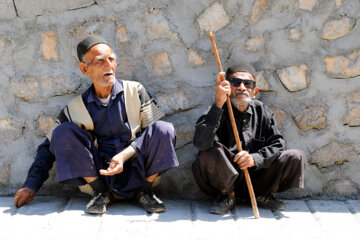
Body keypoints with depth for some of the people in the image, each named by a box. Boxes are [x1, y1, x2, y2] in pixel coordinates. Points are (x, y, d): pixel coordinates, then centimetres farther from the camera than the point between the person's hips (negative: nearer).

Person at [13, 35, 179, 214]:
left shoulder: (135, 91, 2)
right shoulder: (75, 109, 3)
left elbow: (153, 134, -1)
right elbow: (50, 146, 8)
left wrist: (124, 155, -18)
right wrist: (31, 185, -3)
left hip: (137, 174, 0)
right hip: (99, 175, 1)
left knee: (164, 129, -23)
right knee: (63, 132, -17)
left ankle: (144, 191, -8)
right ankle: (100, 193, -10)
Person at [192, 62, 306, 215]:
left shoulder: (261, 112, 3)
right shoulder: (219, 111, -11)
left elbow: (277, 144, -1)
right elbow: (201, 142, -31)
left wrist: (255, 159, -20)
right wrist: (218, 103, -35)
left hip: (256, 176, 4)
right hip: (224, 178, -3)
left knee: (297, 157, -11)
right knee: (210, 152, -33)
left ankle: (262, 195, 8)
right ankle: (227, 195, -5)